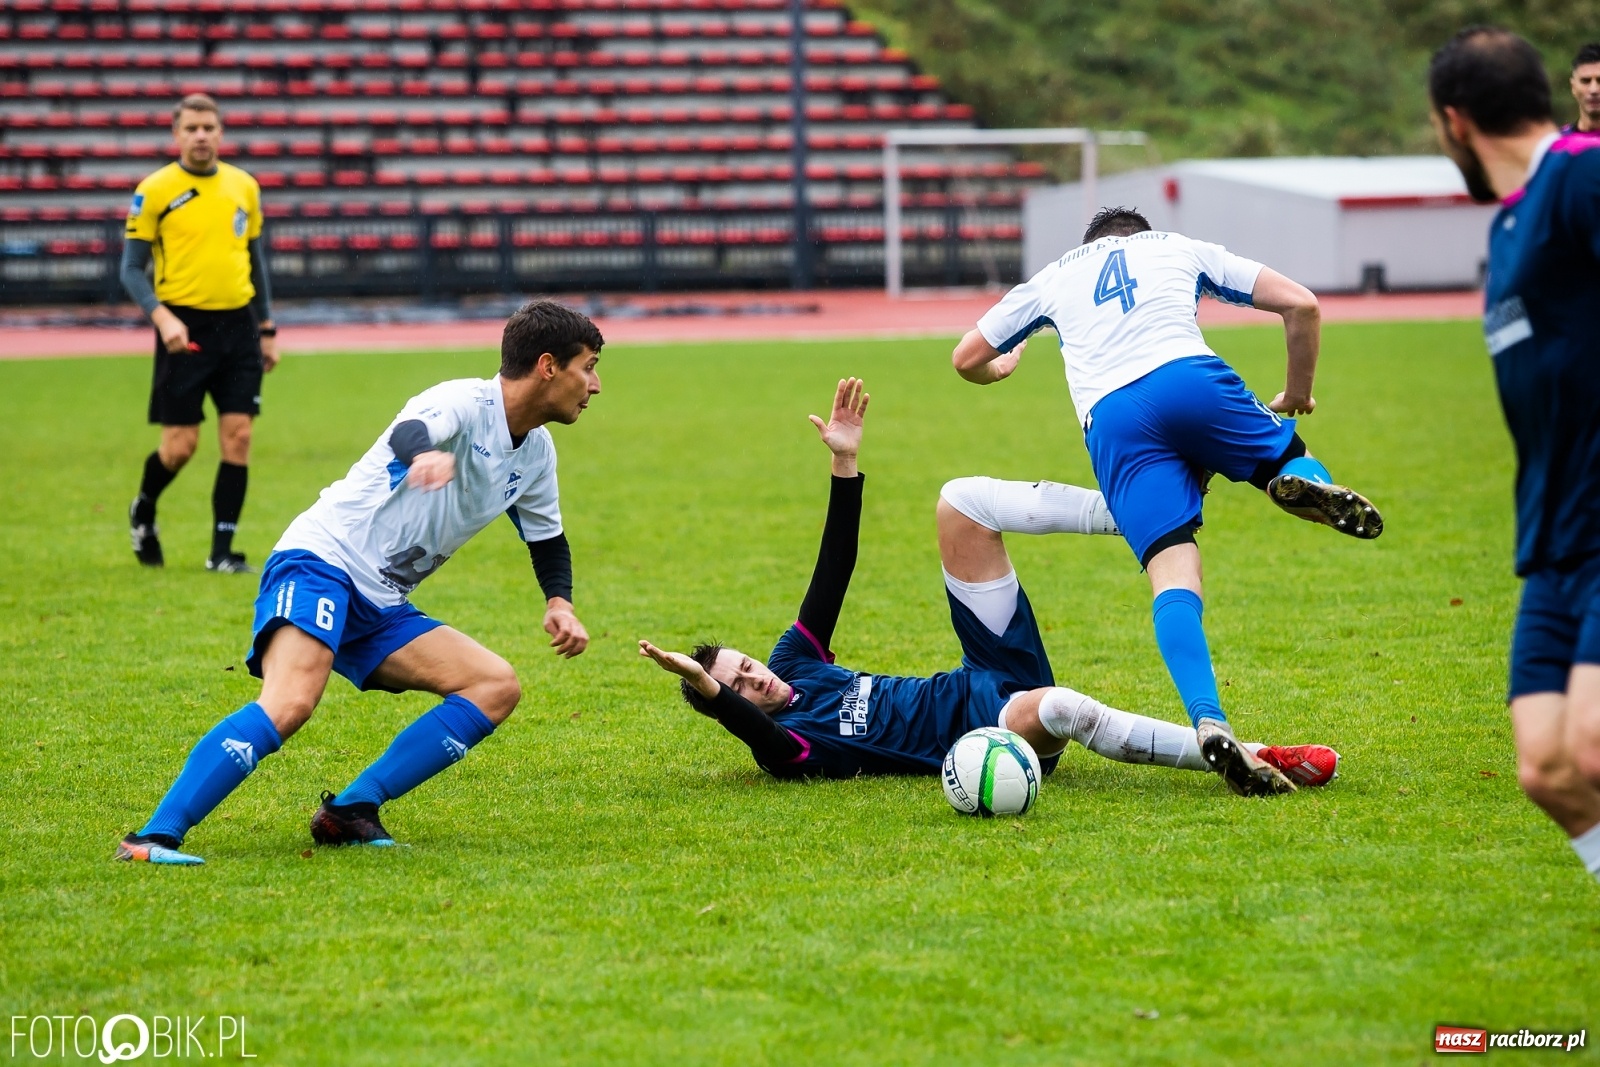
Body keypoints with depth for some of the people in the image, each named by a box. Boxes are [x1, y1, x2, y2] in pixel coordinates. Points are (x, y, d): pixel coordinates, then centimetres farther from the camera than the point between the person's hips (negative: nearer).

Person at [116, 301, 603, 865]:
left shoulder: (535, 452, 14)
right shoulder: (465, 403, -13)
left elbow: (547, 537, 31)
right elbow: (408, 433, -36)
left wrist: (559, 602, 10)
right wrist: (425, 454, -61)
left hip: (381, 606, 9)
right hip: (321, 562, -9)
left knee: (498, 686, -6)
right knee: (290, 702, -32)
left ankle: (349, 812, -11)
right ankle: (155, 837, -35)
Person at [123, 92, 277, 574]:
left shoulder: (244, 186, 8)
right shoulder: (154, 191, -4)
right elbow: (132, 268, -3)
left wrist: (267, 328, 14)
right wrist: (161, 317, -18)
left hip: (238, 325, 4)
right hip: (184, 327, -4)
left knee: (238, 437, -3)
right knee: (180, 446, -2)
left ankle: (222, 552, 4)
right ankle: (143, 511, 29)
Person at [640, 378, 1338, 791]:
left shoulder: (791, 663, 12)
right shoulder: (780, 742, -12)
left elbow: (833, 572, 13)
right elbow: (768, 739, -37)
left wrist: (843, 465, 6)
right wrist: (710, 695, -53)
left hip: (990, 672, 9)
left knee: (960, 501, -1)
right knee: (1057, 707, -48)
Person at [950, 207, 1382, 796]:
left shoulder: (1053, 276, 34)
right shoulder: (1181, 248, 31)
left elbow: (966, 358, 38)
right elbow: (1301, 304, 22)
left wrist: (999, 368, 62)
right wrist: (1297, 393, 37)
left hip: (1110, 419, 1)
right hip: (1188, 374, -1)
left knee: (1174, 574, -7)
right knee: (1287, 459, 23)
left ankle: (1209, 721, -31)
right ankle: (1305, 481, -18)